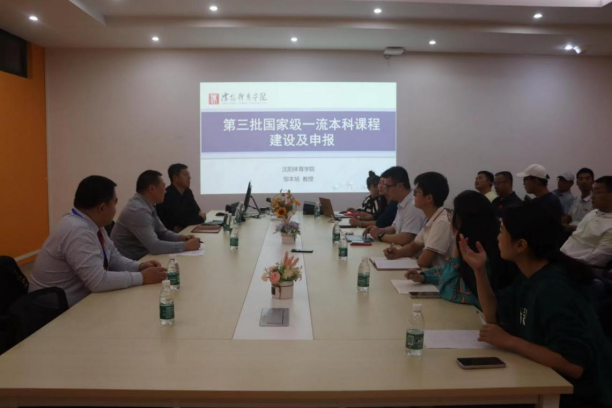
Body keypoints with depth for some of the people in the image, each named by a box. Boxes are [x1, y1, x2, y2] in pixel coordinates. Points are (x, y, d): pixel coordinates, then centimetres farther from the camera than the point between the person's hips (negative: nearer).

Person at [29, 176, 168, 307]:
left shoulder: (93, 225, 1)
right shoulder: (78, 231, -26)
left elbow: (114, 260, 11)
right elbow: (98, 281, -29)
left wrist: (140, 267, -6)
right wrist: (142, 277, -22)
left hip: (79, 303, 8)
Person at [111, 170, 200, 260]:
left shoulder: (147, 205, 5)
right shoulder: (138, 210, -24)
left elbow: (162, 232, 13)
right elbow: (154, 246, -29)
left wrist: (180, 238, -4)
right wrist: (186, 246, -23)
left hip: (141, 257, 9)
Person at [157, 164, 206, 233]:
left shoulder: (187, 192, 7)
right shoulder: (167, 195, -21)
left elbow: (196, 211, 3)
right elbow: (181, 221, -23)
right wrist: (200, 218, -9)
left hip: (183, 230, 8)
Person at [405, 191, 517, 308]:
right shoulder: (473, 245, -2)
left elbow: (449, 291, -22)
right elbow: (457, 271, 15)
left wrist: (456, 243, -21)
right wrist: (423, 276, 0)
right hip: (469, 309, 7)